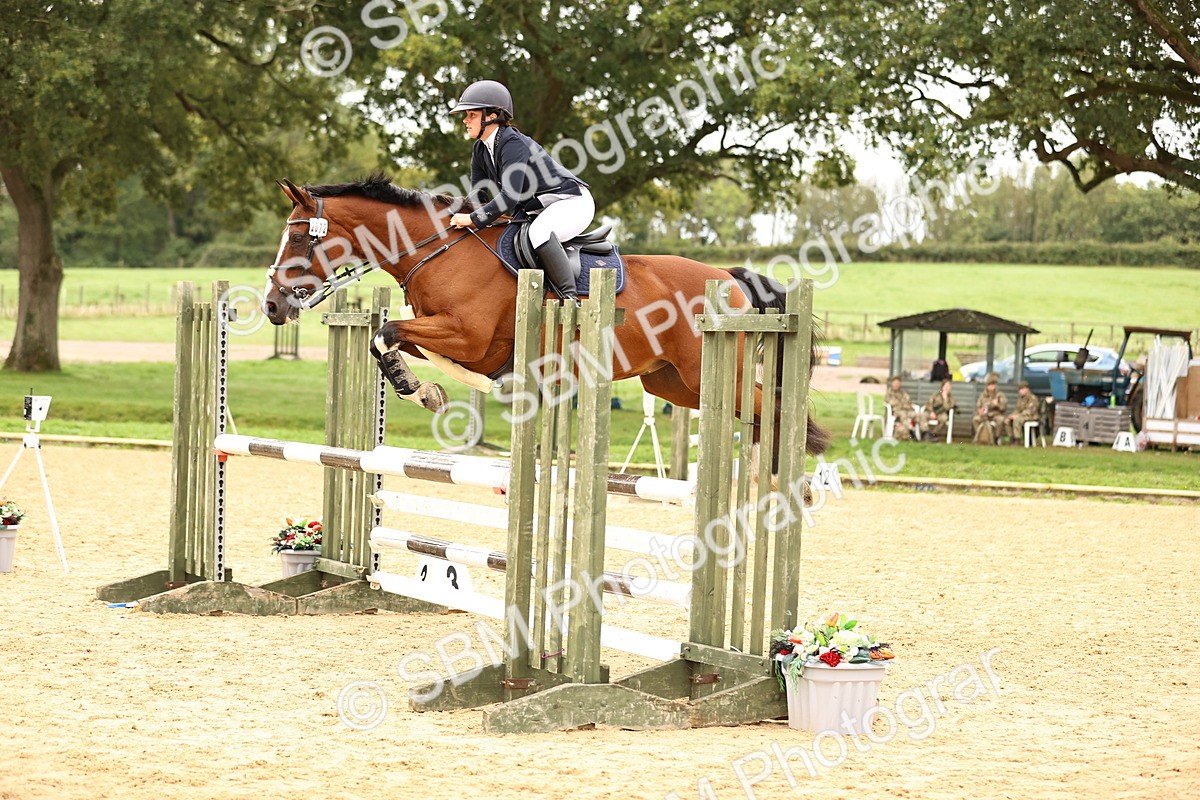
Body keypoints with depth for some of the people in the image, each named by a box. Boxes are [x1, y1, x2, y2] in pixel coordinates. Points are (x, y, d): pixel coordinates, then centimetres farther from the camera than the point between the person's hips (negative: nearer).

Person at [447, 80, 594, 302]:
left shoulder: (513, 144, -24)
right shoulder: (480, 150, 4)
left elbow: (510, 196, -34)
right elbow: (477, 196, 10)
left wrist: (473, 219, -33)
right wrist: (462, 215, -9)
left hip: (571, 202, -10)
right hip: (535, 212, 10)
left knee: (538, 232, -38)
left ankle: (569, 297, -35)